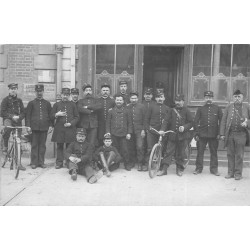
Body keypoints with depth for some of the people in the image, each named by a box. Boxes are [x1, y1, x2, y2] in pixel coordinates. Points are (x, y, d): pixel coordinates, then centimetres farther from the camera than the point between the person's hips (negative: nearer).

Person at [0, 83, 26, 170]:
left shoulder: (19, 100, 14)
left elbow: (23, 112, 11)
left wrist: (19, 117, -11)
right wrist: (12, 116, -16)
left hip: (18, 121, 3)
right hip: (8, 119, -3)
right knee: (8, 128, -41)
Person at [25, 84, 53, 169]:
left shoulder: (47, 103, 12)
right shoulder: (31, 103, 8)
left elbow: (50, 115, 12)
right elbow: (28, 115, 5)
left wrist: (50, 125, 3)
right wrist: (28, 126, -4)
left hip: (44, 127, 1)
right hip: (34, 127, -1)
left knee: (42, 145, 4)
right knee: (34, 145, 1)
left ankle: (41, 162, 12)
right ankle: (34, 162, 7)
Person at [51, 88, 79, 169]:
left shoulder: (72, 105, 9)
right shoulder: (56, 104, 10)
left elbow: (77, 117, 7)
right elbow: (51, 117, 10)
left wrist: (71, 123, -8)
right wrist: (57, 115, -10)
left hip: (70, 128, 0)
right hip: (59, 129, 1)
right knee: (59, 146, 2)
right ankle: (59, 162, 9)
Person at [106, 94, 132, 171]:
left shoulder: (126, 110, 6)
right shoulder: (111, 111, 7)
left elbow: (129, 122, 6)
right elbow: (108, 122, 7)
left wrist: (129, 133, -1)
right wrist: (108, 132, -3)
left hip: (123, 134, -1)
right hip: (114, 134, 1)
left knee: (125, 150, -3)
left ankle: (127, 164, 10)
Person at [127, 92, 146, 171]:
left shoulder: (141, 106, 0)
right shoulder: (127, 107, 4)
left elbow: (144, 119, 1)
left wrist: (143, 129, -5)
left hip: (139, 130, -2)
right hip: (130, 130, 2)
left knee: (140, 146, -9)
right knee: (131, 147, 7)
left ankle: (140, 164, -2)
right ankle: (132, 162, 22)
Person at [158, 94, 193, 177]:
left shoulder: (186, 111, 1)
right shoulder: (172, 110, 8)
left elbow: (191, 122, 0)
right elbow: (166, 121, 2)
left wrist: (184, 127, -17)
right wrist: (162, 129, -12)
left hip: (183, 136, -2)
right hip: (172, 135, 2)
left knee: (180, 154, 6)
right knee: (168, 152, -1)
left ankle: (179, 169, 21)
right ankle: (164, 169, 2)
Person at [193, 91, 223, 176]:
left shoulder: (217, 108, 6)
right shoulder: (200, 109, 7)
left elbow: (221, 121, 5)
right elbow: (195, 122, 5)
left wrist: (219, 133, -2)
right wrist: (196, 134, -1)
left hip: (214, 135, 0)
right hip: (202, 134, 0)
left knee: (214, 152, 6)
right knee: (200, 152, 2)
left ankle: (214, 169, 16)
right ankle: (198, 168, 12)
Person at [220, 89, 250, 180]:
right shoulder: (229, 107, 9)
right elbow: (223, 121, 6)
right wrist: (222, 134, 0)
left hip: (241, 134, -1)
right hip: (229, 134, 2)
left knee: (239, 155, 2)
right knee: (230, 154, 7)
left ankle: (238, 174, 11)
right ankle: (230, 172, 17)